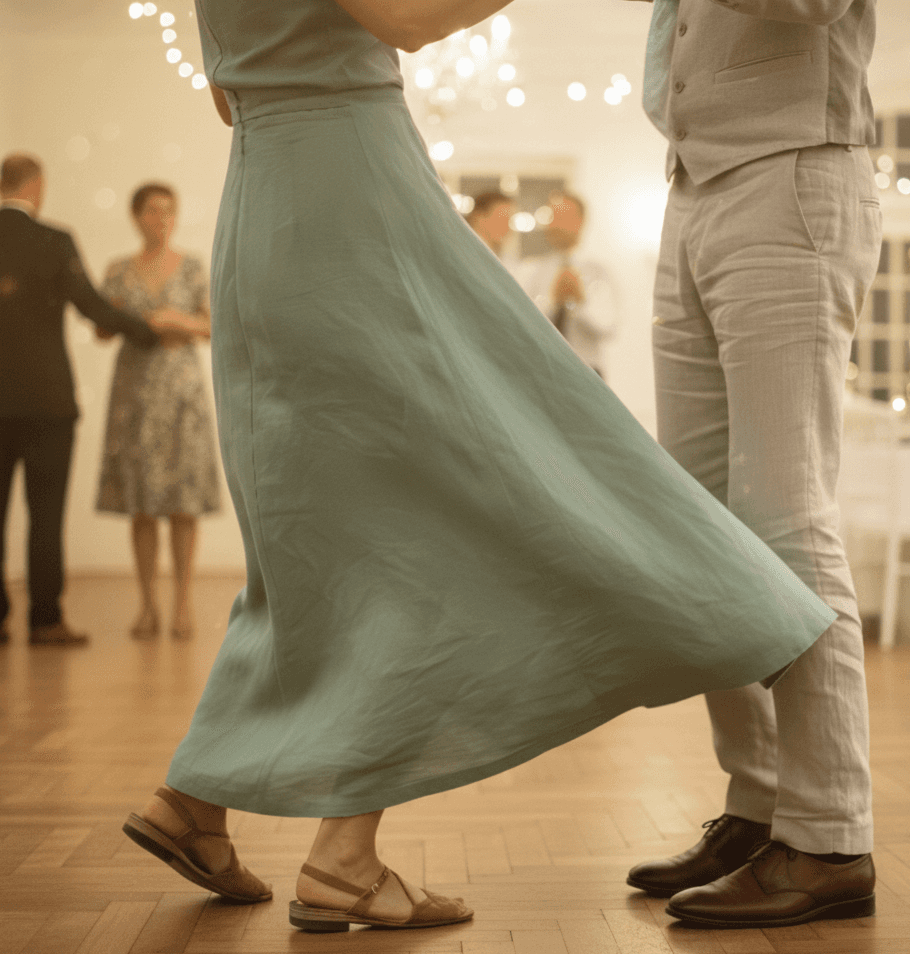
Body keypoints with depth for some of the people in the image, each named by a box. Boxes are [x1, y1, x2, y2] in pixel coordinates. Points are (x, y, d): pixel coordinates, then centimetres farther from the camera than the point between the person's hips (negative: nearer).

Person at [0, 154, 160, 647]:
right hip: (44, 397, -4)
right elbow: (94, 308, -9)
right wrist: (148, 331, 5)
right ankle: (45, 619, 0)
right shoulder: (53, 242, -8)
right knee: (46, 511, 0)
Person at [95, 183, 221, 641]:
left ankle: (183, 603, 2)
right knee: (141, 500, 0)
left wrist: (185, 322, -15)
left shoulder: (193, 267, 5)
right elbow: (102, 332, 5)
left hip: (182, 385, -1)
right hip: (134, 385, 1)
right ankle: (148, 604, 8)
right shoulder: (118, 271, 8)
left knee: (182, 499, -4)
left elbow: (212, 328, 5)